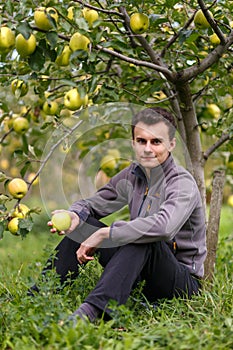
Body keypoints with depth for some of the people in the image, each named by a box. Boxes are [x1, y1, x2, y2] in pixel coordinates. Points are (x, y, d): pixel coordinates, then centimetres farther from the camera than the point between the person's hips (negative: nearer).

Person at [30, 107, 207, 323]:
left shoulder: (183, 184, -19)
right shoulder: (132, 175, 4)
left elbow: (163, 227, -40)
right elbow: (94, 203, 12)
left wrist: (104, 234, -33)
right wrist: (75, 214, -14)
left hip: (183, 281, -7)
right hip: (141, 276, 7)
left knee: (144, 240, -37)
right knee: (82, 224, -2)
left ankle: (92, 309, -48)